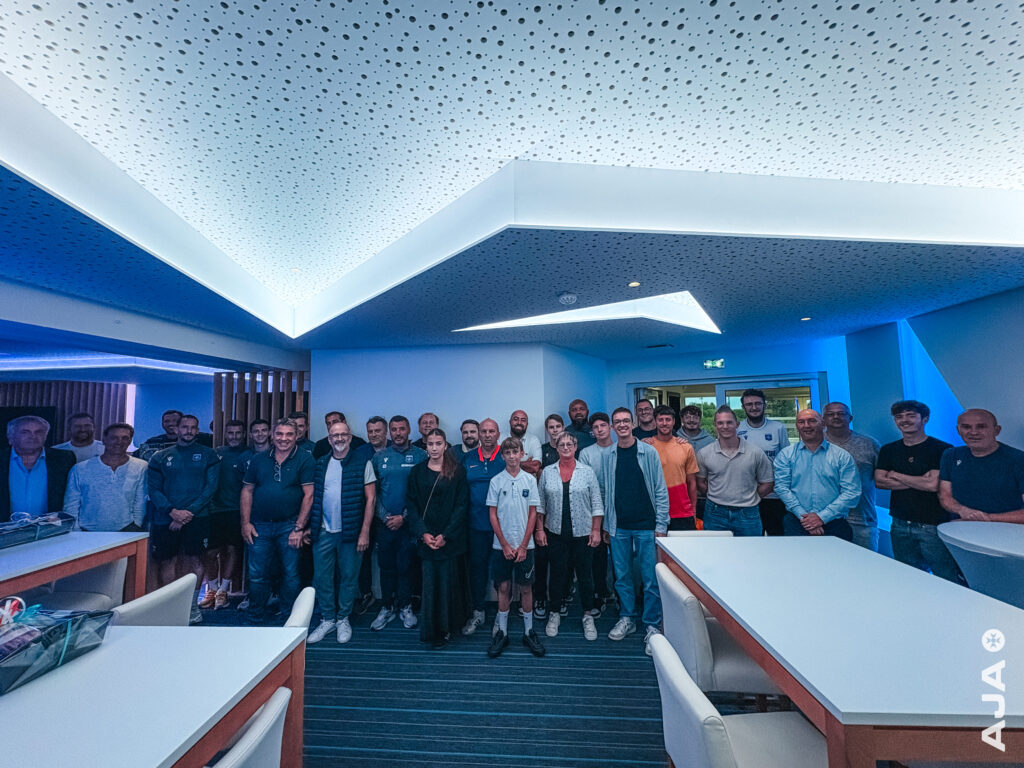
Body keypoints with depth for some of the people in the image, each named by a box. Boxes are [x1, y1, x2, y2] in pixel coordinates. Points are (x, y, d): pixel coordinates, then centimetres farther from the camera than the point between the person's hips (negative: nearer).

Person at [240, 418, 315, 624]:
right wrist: (246, 523, 2)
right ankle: (255, 620, 29)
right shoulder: (258, 459, 7)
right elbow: (247, 491, 10)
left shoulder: (305, 459, -6)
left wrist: (299, 528, -11)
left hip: (289, 525, -3)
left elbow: (309, 494, -9)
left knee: (290, 576, 7)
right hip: (260, 526, 3)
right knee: (257, 576, 10)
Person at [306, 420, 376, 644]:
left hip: (351, 532, -3)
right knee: (321, 577, 11)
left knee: (349, 577, 9)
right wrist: (310, 526, 5)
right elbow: (313, 497, 12)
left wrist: (365, 532, -10)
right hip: (323, 532, 3)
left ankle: (343, 619, 28)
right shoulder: (321, 464, 6)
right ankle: (327, 619, 30)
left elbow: (371, 498, -7)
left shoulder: (362, 462, -6)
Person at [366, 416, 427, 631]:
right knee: (386, 565, 10)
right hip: (385, 522, 2)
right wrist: (385, 517, -4)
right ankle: (387, 607, 26)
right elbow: (373, 491, 6)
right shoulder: (379, 457, 6)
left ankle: (405, 607, 24)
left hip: (409, 522, -2)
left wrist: (404, 517, -10)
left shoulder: (420, 456, -2)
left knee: (406, 565, 6)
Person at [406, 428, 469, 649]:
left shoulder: (457, 471, -2)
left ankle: (446, 629, 21)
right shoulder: (417, 471, 5)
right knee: (429, 583, 4)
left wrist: (446, 535, -11)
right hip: (426, 538, 2)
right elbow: (412, 504, 2)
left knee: (448, 582, 3)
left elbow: (461, 505, -5)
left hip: (451, 538, -2)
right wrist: (423, 533, -9)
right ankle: (430, 629, 23)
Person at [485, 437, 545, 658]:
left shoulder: (530, 480, -2)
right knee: (503, 588, 10)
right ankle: (502, 632, 25)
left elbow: (533, 514, -1)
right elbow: (493, 515, -2)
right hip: (502, 545, 0)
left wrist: (523, 545, -5)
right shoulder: (496, 481, -4)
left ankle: (529, 632, 26)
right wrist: (505, 545, -6)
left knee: (526, 588, 10)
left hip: (524, 545, 0)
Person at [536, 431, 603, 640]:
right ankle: (555, 614, 29)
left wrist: (596, 530, -4)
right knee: (557, 574, 11)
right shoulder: (547, 472, 2)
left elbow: (597, 504, 0)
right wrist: (540, 529, 2)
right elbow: (540, 504, 6)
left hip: (583, 533, 0)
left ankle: (588, 616, 27)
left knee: (585, 574, 9)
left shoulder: (587, 472, -1)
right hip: (555, 534, 1)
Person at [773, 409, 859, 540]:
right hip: (796, 521, -1)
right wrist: (803, 516, -11)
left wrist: (822, 517, -9)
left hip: (833, 521, 1)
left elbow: (851, 492, 0)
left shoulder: (842, 456, 9)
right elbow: (781, 487, 1)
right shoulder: (786, 454, 9)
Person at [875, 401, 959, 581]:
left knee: (947, 580, 3)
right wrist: (919, 481, -10)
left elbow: (933, 485, -14)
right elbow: (879, 481, -3)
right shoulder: (888, 450, 8)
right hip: (900, 526, 4)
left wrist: (896, 475, -5)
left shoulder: (943, 449, -5)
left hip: (934, 526, -4)